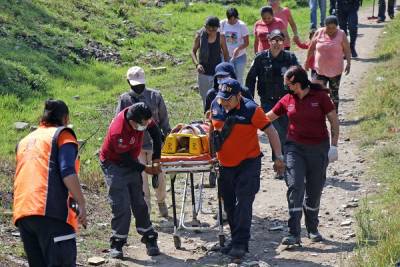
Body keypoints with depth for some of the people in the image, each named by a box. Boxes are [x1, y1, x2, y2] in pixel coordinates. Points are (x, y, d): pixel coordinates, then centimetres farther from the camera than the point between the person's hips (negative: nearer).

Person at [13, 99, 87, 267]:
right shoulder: (62, 134, 7)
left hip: (22, 214, 7)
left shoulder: (25, 141, 27)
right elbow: (67, 172, -9)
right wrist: (81, 203, -11)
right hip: (50, 212, -7)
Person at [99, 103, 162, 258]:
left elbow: (156, 133, -4)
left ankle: (150, 239, 16)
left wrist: (156, 160, -7)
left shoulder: (143, 117, -21)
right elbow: (125, 158, -23)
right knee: (121, 206, -11)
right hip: (114, 164, -6)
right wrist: (145, 169, -11)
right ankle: (116, 244, -1)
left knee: (139, 202, 8)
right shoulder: (118, 132, -37)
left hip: (130, 161, 6)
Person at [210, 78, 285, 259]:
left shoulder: (250, 109, -17)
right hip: (225, 165, 6)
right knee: (229, 205, 12)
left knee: (243, 203, -12)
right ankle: (236, 241, 24)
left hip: (248, 163, -6)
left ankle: (240, 244, -9)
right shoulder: (215, 105, 0)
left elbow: (270, 131, -12)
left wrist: (279, 157, -13)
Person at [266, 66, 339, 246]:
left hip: (318, 149, -1)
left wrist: (334, 144, -7)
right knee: (295, 187, -11)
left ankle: (312, 229, 27)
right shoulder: (287, 100, 4)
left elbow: (334, 121, -1)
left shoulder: (320, 97, -5)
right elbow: (267, 118, 14)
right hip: (295, 148, 1)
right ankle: (294, 234, -13)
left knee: (314, 190, 9)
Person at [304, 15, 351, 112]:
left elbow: (347, 50, -4)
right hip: (320, 70, 1)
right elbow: (311, 48, 7)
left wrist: (348, 63, -13)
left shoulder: (341, 35, -6)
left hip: (335, 71, -1)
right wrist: (307, 61, 12)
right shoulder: (319, 33, -3)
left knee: (334, 93, 10)